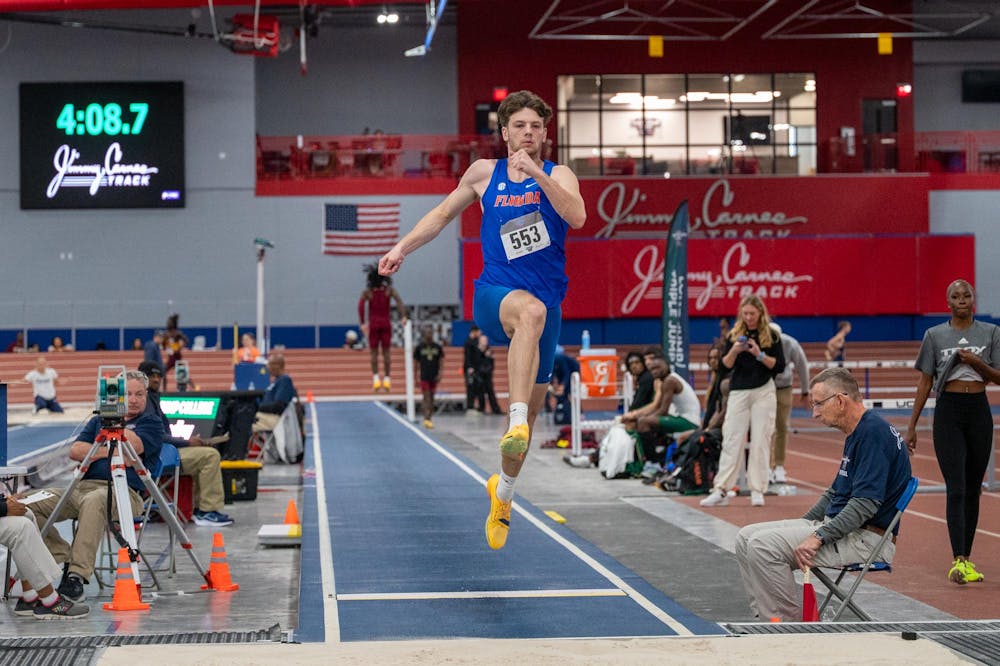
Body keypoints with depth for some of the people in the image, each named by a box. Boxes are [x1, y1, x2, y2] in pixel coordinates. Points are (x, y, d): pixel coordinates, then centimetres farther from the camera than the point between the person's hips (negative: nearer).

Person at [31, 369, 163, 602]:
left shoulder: (152, 422, 13)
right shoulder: (98, 420, 28)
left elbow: (131, 447, -8)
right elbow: (75, 451, 12)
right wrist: (109, 452, -1)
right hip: (82, 486, 5)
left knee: (93, 501, -43)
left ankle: (77, 576, -44)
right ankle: (64, 558, -10)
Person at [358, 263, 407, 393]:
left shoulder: (367, 292, -3)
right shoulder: (389, 290, -1)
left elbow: (361, 305, -15)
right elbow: (399, 301, -15)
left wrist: (363, 323, -16)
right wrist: (403, 316, -22)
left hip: (373, 324, -1)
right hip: (386, 323, 1)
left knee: (374, 352, 4)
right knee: (386, 352, 7)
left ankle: (376, 377, -11)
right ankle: (386, 378, 3)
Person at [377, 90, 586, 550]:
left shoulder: (558, 176, 3)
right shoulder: (484, 173, 8)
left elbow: (577, 217, -18)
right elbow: (444, 213, 23)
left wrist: (536, 173, -25)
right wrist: (403, 247, 16)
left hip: (547, 308, 2)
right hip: (494, 296, -2)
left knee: (531, 410, 7)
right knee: (531, 309, -40)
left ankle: (502, 492, 32)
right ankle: (516, 423, -52)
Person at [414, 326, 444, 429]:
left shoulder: (438, 347, 3)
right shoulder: (419, 347, -2)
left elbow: (441, 361, 5)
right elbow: (416, 362, 3)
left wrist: (440, 374, -9)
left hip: (434, 377, 3)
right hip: (424, 377, -3)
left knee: (431, 398, 10)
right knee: (427, 398, -10)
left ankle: (429, 418, 19)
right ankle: (427, 419, -16)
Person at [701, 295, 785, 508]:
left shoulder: (771, 335, 2)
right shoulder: (734, 335, 7)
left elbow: (779, 366, -3)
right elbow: (725, 365, 2)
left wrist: (759, 355, -17)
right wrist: (734, 351, -17)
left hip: (763, 392, -2)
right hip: (738, 392, 2)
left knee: (760, 442, -1)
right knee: (731, 440, -2)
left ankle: (757, 490, 4)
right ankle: (720, 491, -4)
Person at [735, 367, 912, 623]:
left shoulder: (873, 432, -17)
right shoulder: (856, 433, 16)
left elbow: (866, 503, -24)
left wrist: (819, 537, -25)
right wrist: (800, 527, 18)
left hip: (865, 538, -11)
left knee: (763, 546, -22)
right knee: (747, 538, 3)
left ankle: (793, 625, -10)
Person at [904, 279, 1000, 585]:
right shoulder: (934, 335, 4)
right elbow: (925, 381, 5)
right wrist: (912, 425, 2)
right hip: (948, 412, -2)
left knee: (973, 490, 7)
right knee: (956, 489, -11)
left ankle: (966, 559, 15)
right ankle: (958, 561, -18)